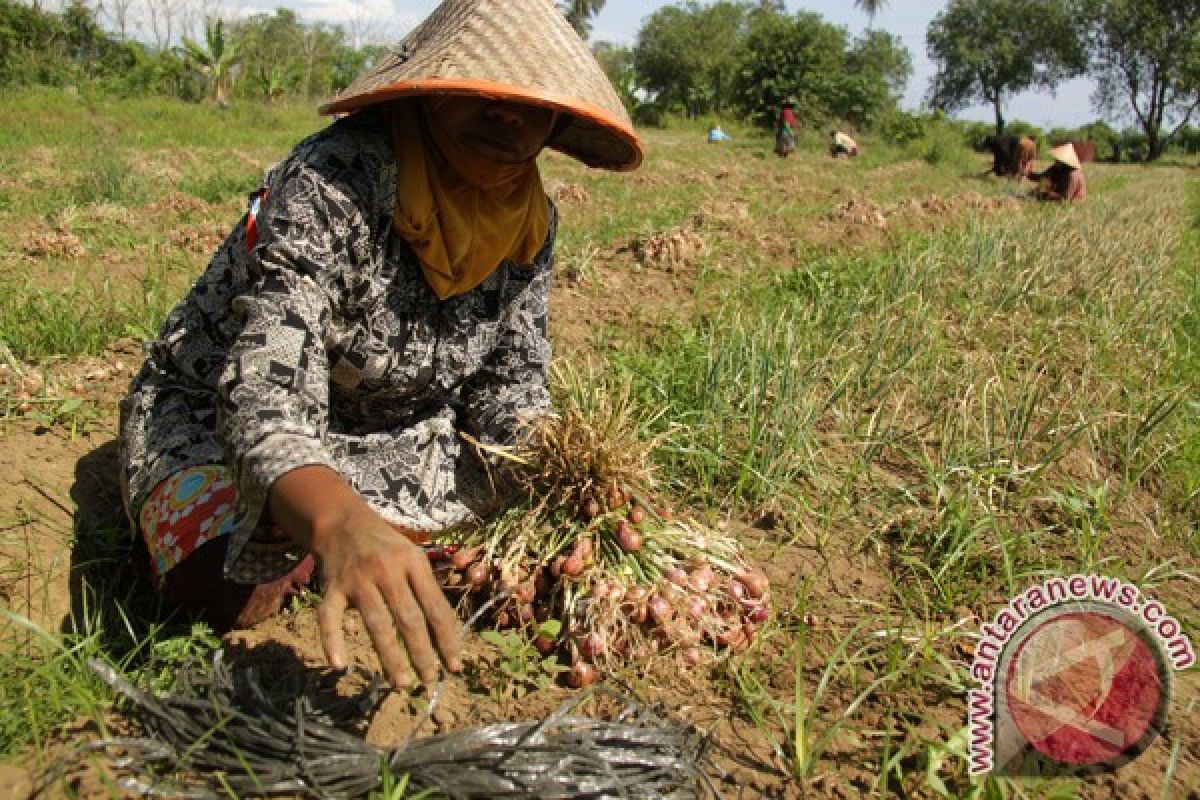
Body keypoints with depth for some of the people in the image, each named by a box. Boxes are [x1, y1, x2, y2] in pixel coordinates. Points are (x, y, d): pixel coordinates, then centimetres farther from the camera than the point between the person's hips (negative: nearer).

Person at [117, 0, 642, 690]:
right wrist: (340, 523, -62)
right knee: (229, 585, -32)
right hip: (217, 410, -5)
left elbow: (510, 388, -6)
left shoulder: (532, 221, -12)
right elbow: (265, 398, -41)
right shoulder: (331, 186, -32)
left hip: (393, 426, 6)